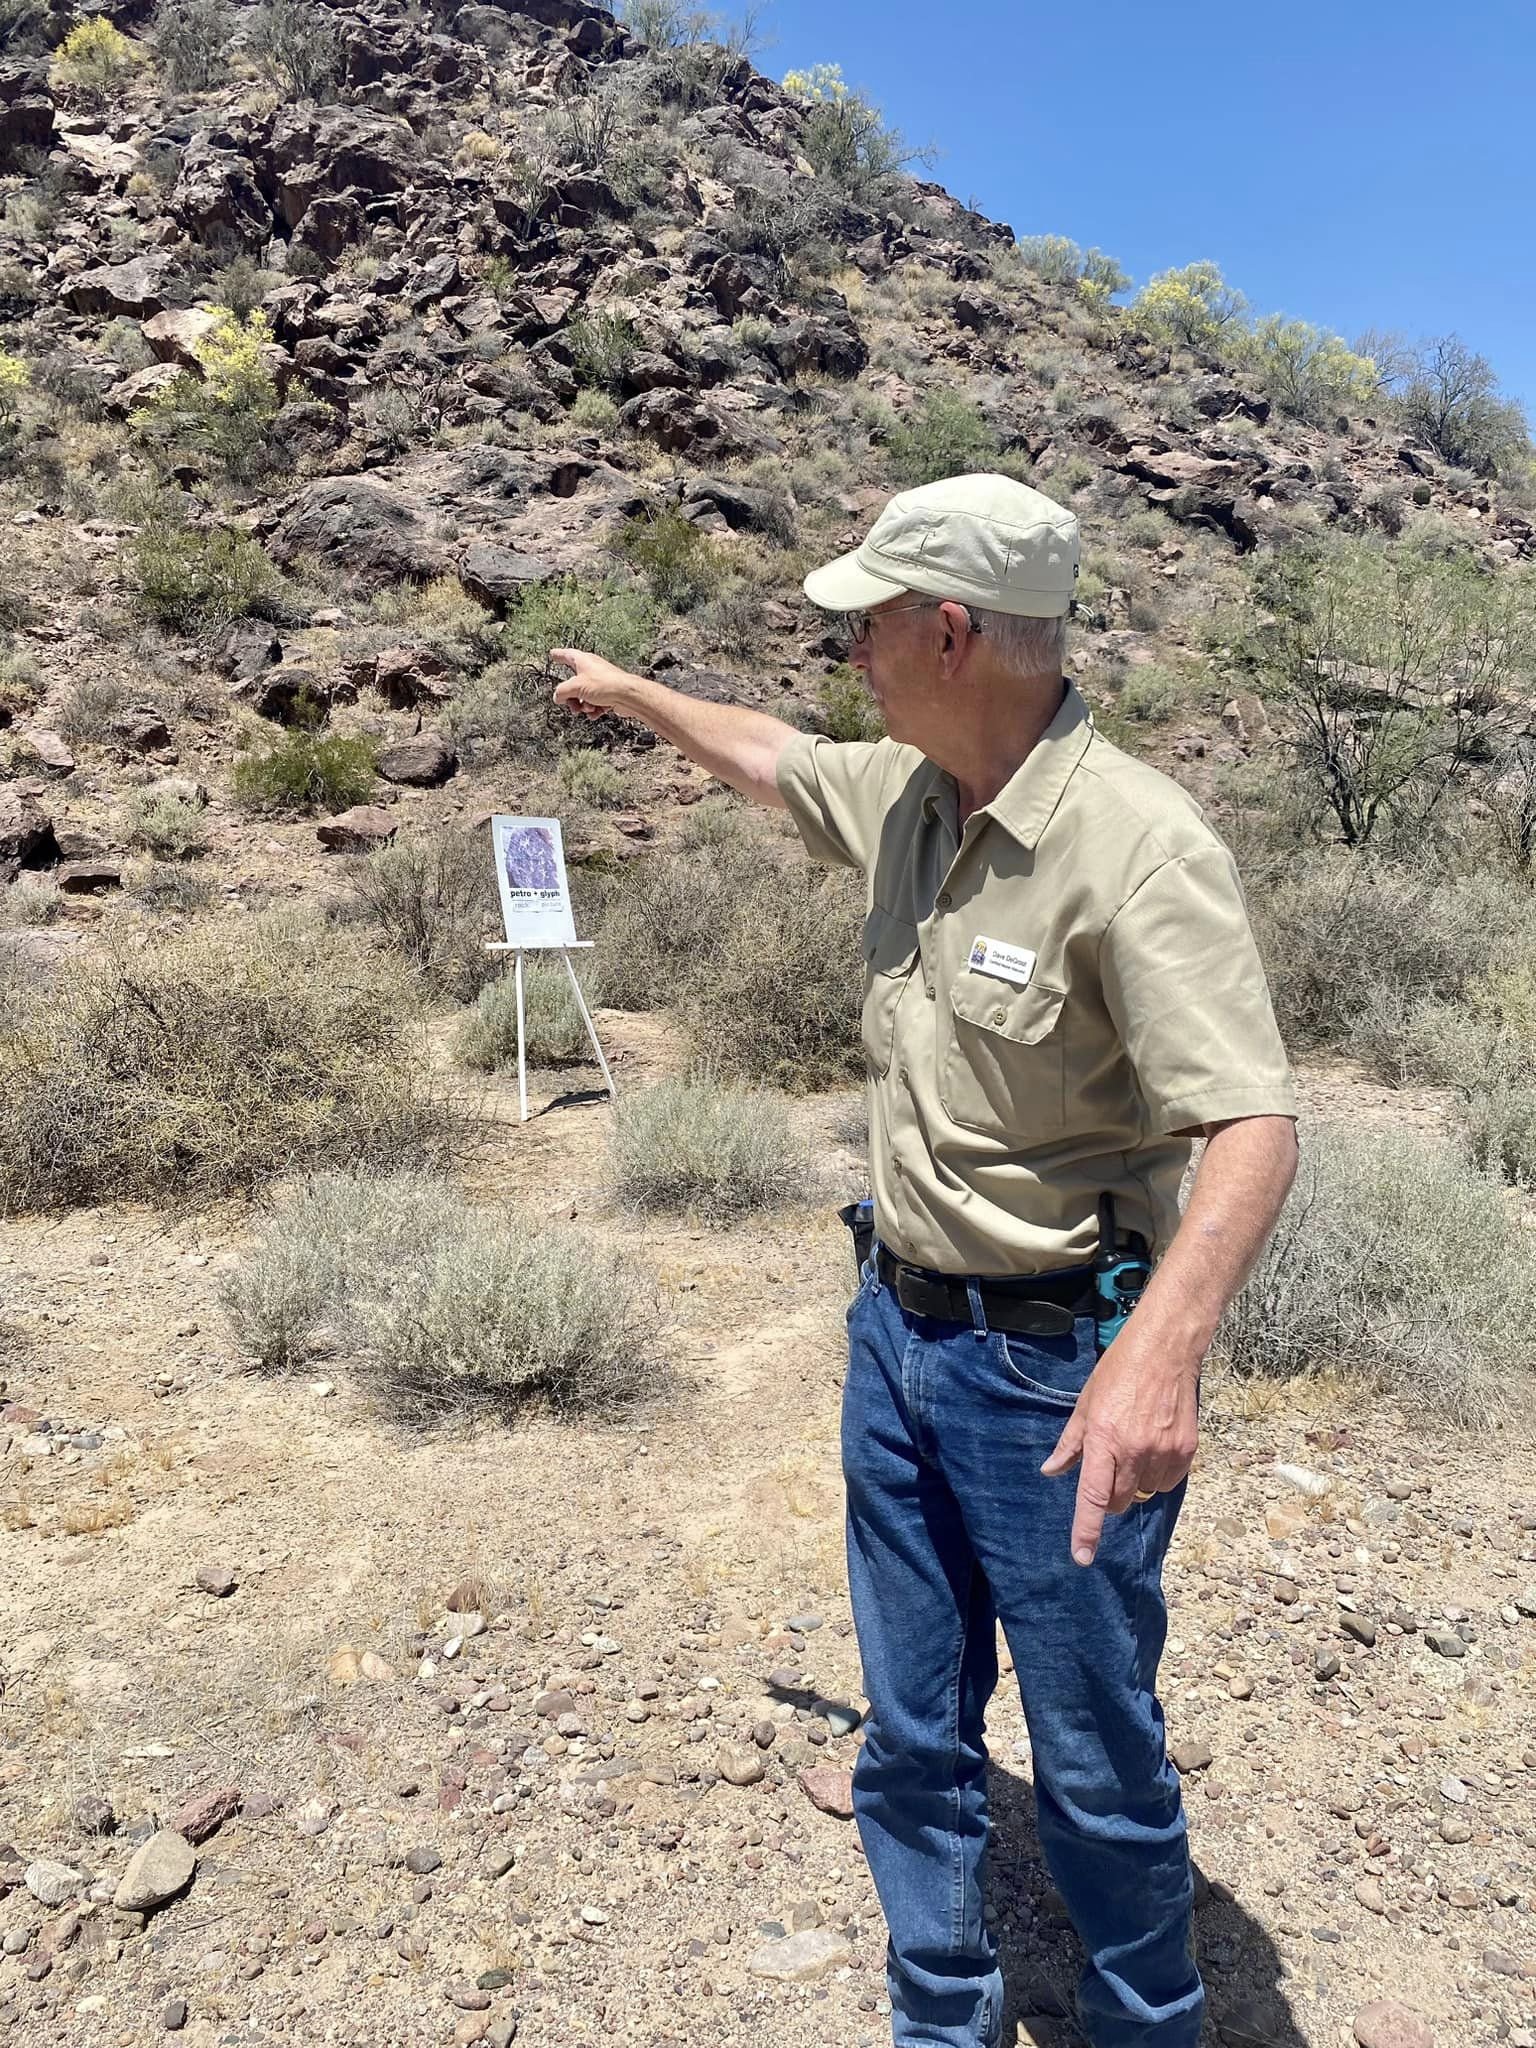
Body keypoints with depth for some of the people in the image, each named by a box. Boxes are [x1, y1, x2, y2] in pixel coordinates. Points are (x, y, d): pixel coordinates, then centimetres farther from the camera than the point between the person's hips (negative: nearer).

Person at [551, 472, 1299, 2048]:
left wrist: (1164, 1344, -45)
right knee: (912, 1735, 20)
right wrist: (630, 692, 35)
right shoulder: (908, 797, 2)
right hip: (898, 1329, 7)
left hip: (1052, 1369, -7)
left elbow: (1251, 1124, -30)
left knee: (1097, 1764, 13)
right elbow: (769, 757, 23)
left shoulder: (1138, 845, -23)